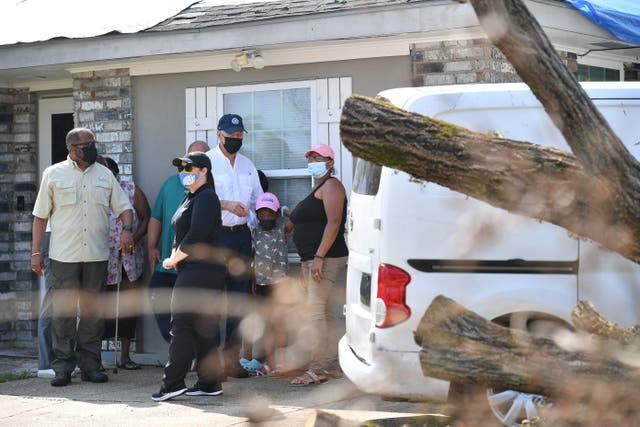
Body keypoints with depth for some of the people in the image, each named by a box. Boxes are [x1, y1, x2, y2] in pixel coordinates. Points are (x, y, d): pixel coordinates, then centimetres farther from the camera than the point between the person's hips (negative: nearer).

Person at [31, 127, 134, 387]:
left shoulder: (105, 175, 11)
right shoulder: (54, 174, 4)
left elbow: (123, 207, 12)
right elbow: (41, 216, 6)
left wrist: (127, 229, -9)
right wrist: (36, 252, 0)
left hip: (97, 255, 3)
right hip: (63, 256, -2)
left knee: (93, 312, 5)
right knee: (63, 312, -3)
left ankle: (89, 365, 12)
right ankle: (62, 368, 3)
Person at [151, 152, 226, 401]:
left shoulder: (206, 198, -11)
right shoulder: (190, 198, 20)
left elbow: (196, 236, -21)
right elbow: (181, 235, 24)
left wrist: (174, 259, -10)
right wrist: (175, 257, 4)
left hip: (201, 270, -10)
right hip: (191, 271, 10)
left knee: (182, 324, -10)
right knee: (204, 327, 9)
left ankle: (173, 383, -9)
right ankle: (209, 383, 12)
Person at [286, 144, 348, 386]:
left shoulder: (331, 185, -6)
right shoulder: (316, 189, 25)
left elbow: (333, 223, -18)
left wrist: (319, 257, -24)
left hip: (326, 258, -10)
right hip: (311, 260, 10)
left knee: (315, 308, -16)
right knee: (324, 312, 9)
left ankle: (317, 368, -19)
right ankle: (331, 365, 11)